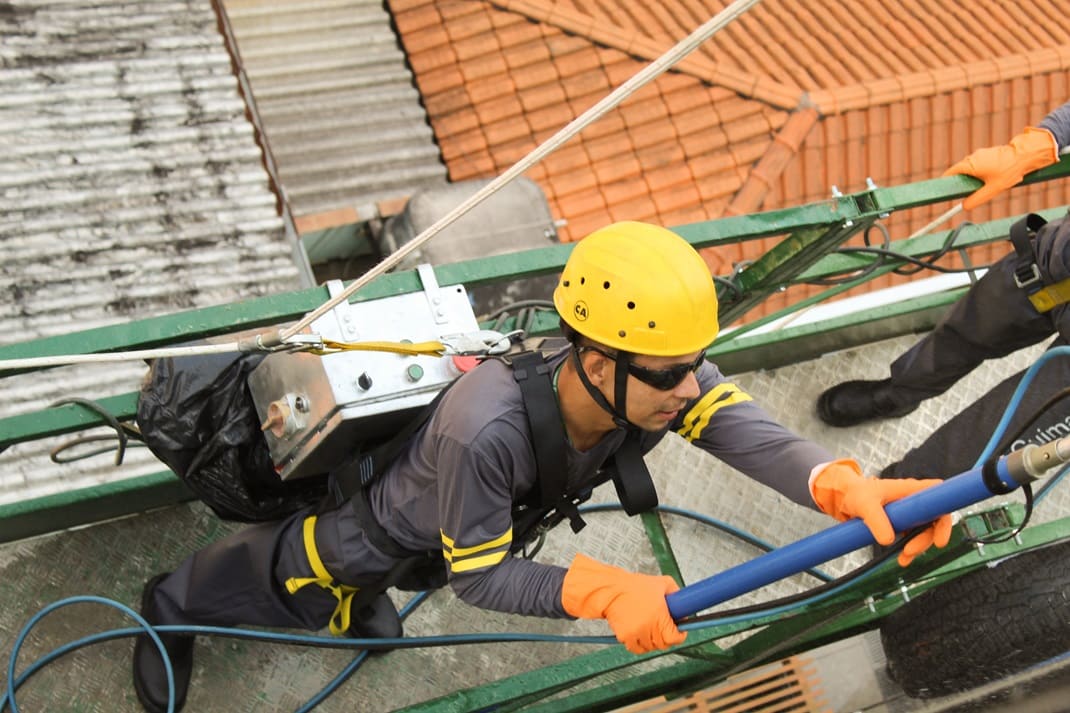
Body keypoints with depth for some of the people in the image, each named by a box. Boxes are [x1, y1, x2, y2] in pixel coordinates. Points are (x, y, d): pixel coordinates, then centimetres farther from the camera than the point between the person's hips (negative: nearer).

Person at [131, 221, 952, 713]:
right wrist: (605, 592, -50)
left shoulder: (660, 375, -33)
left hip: (471, 529, 4)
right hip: (379, 530, -4)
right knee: (284, 583, 25)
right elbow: (477, 577, -36)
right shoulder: (485, 432, -49)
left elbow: (751, 432, -49)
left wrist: (848, 487, -68)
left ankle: (349, 604, 67)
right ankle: (172, 604, 54)